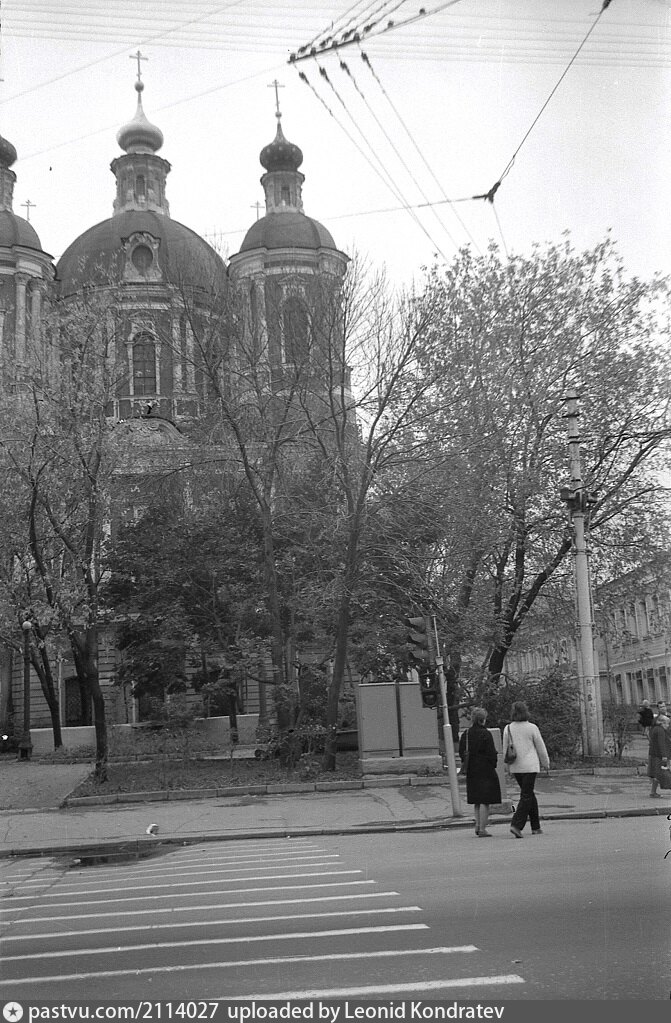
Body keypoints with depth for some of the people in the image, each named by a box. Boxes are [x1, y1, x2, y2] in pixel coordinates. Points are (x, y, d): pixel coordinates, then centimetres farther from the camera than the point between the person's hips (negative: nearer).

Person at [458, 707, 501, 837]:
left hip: (471, 772, 6)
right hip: (485, 770, -6)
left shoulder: (465, 734, 5)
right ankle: (482, 829, -3)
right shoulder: (485, 734, -14)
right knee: (485, 801, -2)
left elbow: (461, 752, 9)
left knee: (477, 801, 18)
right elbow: (491, 753, -13)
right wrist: (493, 764, 1)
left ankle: (478, 825, 15)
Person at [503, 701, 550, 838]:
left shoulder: (508, 729, 1)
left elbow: (505, 749, 6)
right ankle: (516, 825, -16)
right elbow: (540, 747, -1)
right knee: (526, 797, -3)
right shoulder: (532, 728, -9)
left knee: (529, 795, 17)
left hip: (515, 767, 4)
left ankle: (536, 827, 21)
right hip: (530, 766, -4)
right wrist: (546, 763, 13)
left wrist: (509, 767, 17)